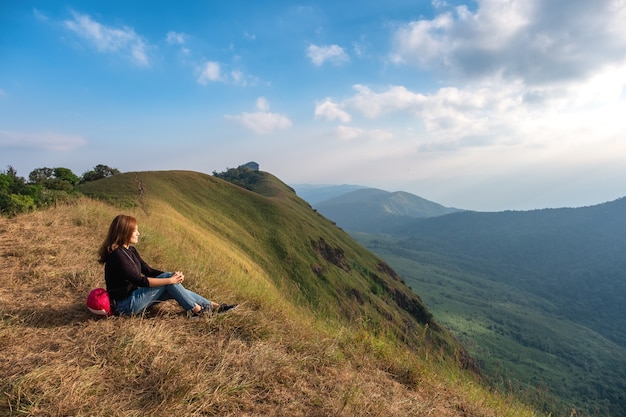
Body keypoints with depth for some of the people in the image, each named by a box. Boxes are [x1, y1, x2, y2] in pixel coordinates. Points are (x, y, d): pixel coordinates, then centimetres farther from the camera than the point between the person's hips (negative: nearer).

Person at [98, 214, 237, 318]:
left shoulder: (130, 250, 8)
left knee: (174, 289, -3)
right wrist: (169, 279, -24)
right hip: (125, 305, -8)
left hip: (134, 295, 8)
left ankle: (213, 306, 0)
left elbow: (148, 270, 7)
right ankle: (196, 310, -10)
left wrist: (173, 276, -7)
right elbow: (139, 281, -26)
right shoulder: (117, 254, -21)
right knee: (168, 281, -19)